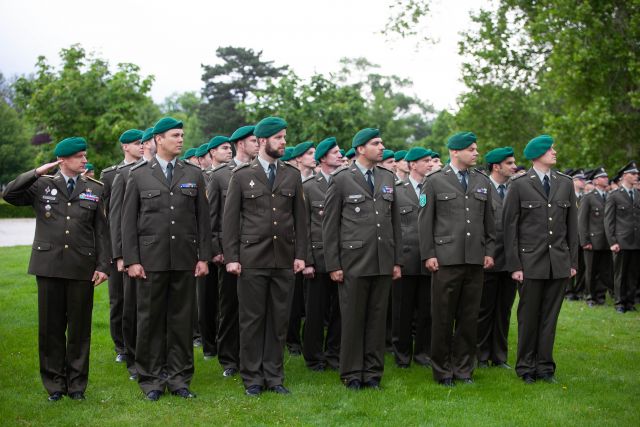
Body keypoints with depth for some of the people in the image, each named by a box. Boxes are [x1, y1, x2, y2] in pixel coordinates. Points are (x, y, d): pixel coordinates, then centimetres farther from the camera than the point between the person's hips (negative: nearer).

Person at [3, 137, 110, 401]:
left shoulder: (95, 189, 9)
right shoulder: (42, 185, 7)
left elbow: (101, 231, 7)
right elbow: (9, 195, -6)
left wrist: (103, 266, 0)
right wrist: (37, 173, -9)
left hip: (82, 267, 0)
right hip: (49, 265, 0)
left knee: (79, 327, 4)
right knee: (50, 326, 5)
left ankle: (77, 384, 15)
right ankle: (54, 383, 16)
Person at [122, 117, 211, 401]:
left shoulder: (194, 174, 9)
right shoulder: (138, 175, 4)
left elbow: (203, 218, 8)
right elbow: (128, 221, 2)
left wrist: (204, 257, 2)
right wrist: (131, 260, -5)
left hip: (185, 260, 2)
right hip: (150, 260, -2)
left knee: (182, 319, 5)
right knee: (150, 319, 3)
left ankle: (179, 377, 15)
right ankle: (151, 378, 13)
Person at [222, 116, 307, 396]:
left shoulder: (292, 175, 10)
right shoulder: (242, 176, 2)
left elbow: (300, 218, 10)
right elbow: (230, 219, 1)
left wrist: (300, 254, 4)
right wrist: (231, 257, -5)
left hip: (284, 260, 3)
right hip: (252, 260, -2)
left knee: (279, 320, 6)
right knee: (252, 320, 2)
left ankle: (274, 376, 15)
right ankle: (252, 378, 11)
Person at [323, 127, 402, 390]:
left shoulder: (388, 178, 13)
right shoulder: (341, 180, -1)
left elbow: (395, 222, 15)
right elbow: (330, 225, -2)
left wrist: (397, 261, 9)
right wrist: (333, 265, -6)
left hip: (383, 263, 4)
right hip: (353, 262, -4)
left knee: (378, 319, 7)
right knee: (353, 319, 1)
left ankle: (373, 373, 16)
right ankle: (352, 375, 11)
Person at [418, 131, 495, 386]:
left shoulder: (483, 182, 12)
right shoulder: (435, 181, 1)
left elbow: (489, 220, 15)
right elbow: (425, 220, 0)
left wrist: (489, 251, 7)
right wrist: (428, 255, -6)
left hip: (475, 260, 4)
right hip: (446, 259, -3)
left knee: (469, 317, 7)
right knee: (443, 317, 2)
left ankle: (464, 369, 17)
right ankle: (443, 371, 11)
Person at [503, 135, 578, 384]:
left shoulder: (565, 183, 9)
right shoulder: (519, 184, -2)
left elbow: (572, 225, 11)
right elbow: (510, 226, -3)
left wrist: (573, 261, 7)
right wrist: (514, 265, -8)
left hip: (559, 262, 3)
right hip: (530, 261, -3)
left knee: (550, 316, 8)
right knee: (528, 316, 4)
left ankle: (545, 366, 17)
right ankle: (526, 367, 15)